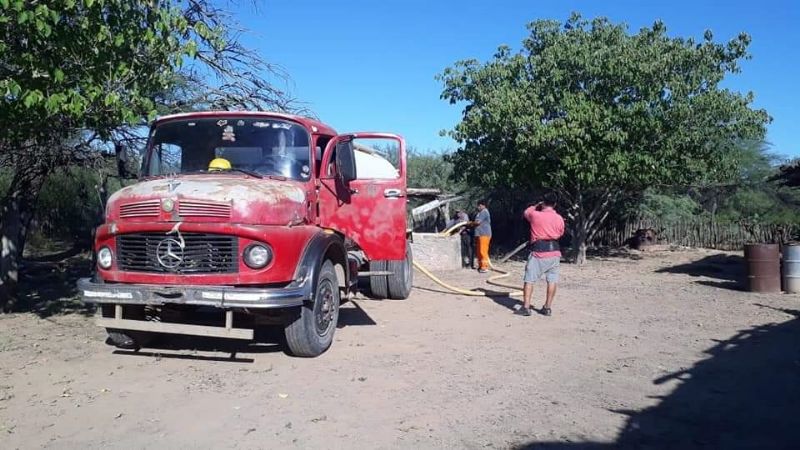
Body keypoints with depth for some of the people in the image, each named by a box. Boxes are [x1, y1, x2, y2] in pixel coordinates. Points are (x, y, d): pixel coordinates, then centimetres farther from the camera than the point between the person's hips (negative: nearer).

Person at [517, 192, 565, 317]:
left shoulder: (535, 215, -6)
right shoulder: (559, 219, 1)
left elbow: (526, 212, 16)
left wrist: (537, 206, 28)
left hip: (538, 252, -3)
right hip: (554, 251, 3)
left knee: (529, 280, 2)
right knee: (552, 280, 9)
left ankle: (526, 307, -1)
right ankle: (547, 307, 11)